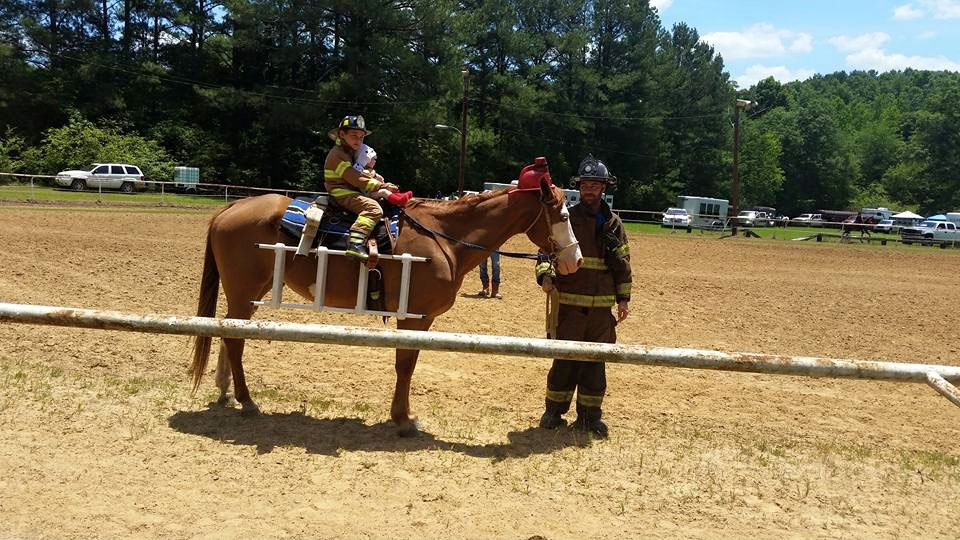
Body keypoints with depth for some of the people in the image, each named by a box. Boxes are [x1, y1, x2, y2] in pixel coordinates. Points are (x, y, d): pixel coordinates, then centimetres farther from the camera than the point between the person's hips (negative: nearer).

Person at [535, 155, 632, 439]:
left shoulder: (613, 223, 8)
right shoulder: (566, 218, -1)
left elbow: (623, 263, 12)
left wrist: (624, 298, 6)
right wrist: (545, 275, -25)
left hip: (602, 305, 3)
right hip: (569, 302, -3)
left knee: (596, 361, 9)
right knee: (565, 358, 3)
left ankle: (590, 414, 20)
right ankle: (554, 411, 17)